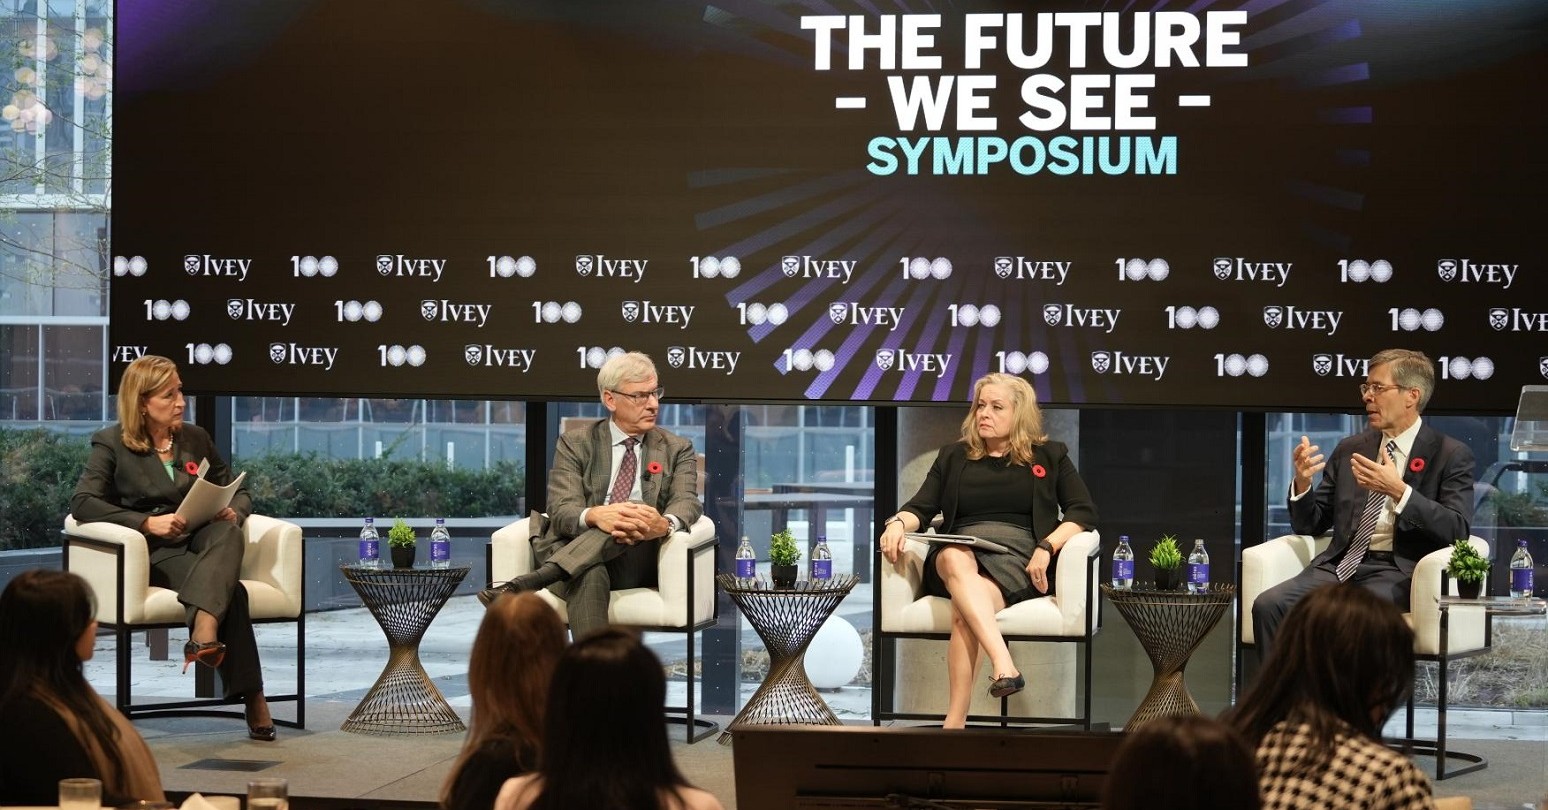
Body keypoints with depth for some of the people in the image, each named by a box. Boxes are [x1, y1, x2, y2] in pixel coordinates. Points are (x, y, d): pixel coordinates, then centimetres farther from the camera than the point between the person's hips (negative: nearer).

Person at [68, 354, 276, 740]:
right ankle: (252, 699, -45)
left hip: (201, 541, 4)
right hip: (152, 551, -4)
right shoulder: (111, 444, 4)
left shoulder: (195, 438, 19)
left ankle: (204, 635, -58)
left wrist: (234, 512, -4)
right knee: (230, 591, -35)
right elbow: (82, 503, -9)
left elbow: (238, 491, 24)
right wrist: (146, 523, -23)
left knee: (227, 534, -37)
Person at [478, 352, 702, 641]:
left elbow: (687, 502, -2)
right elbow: (562, 509, -3)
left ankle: (526, 585, -44)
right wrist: (594, 516, -31)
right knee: (589, 575, -40)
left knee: (639, 513, -33)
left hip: (636, 562, 1)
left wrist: (665, 524, -31)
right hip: (575, 558, -1)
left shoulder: (677, 449, 18)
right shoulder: (575, 444, 13)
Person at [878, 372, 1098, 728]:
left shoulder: (1050, 456, 18)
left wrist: (1047, 547, -11)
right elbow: (921, 509, 16)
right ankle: (1005, 666, -57)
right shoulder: (953, 456, 25)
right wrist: (897, 523, -9)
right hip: (959, 551, 2)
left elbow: (1083, 512, 8)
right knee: (955, 559, -40)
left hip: (1017, 559, -2)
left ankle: (954, 725, -46)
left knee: (963, 613, -36)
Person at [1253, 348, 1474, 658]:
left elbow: (1457, 530, -10)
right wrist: (1302, 482, -3)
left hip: (1399, 571, -5)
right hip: (1340, 565, 5)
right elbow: (1309, 526, 19)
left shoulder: (1452, 455, 4)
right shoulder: (1349, 450, 18)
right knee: (1268, 605, -23)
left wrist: (1399, 491, -20)